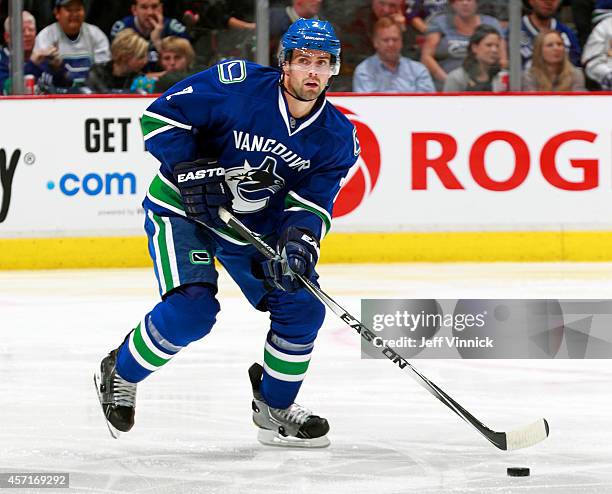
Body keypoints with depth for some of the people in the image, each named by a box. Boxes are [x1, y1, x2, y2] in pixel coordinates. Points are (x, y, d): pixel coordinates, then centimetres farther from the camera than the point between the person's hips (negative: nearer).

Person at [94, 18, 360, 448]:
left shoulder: (337, 138, -9)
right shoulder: (237, 84, -23)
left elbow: (311, 203, -10)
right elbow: (161, 116, -19)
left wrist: (299, 240, -31)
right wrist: (192, 173, -27)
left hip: (257, 224, 5)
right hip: (182, 208, -5)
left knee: (302, 307, -4)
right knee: (192, 308, -23)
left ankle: (274, 406, 19)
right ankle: (121, 375, 4)